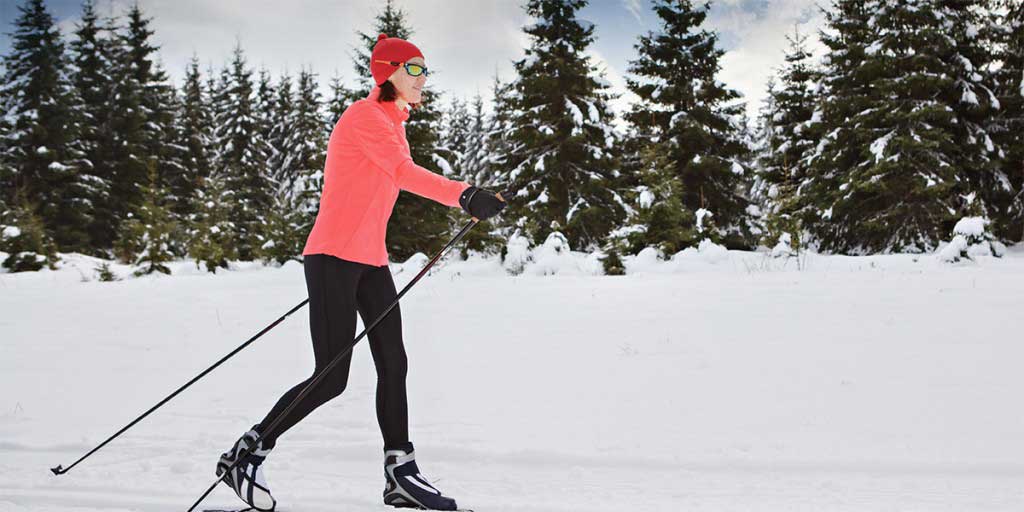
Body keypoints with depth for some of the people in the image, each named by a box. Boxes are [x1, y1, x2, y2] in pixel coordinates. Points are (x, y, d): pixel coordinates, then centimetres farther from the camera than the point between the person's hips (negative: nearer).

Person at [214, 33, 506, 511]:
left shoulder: (393, 124, 18)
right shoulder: (363, 116, -12)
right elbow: (402, 172, -29)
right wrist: (465, 195, -42)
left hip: (370, 261, 9)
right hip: (335, 257, -9)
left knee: (393, 364, 4)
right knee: (331, 378, -8)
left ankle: (400, 472, 9)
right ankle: (247, 453, 7)